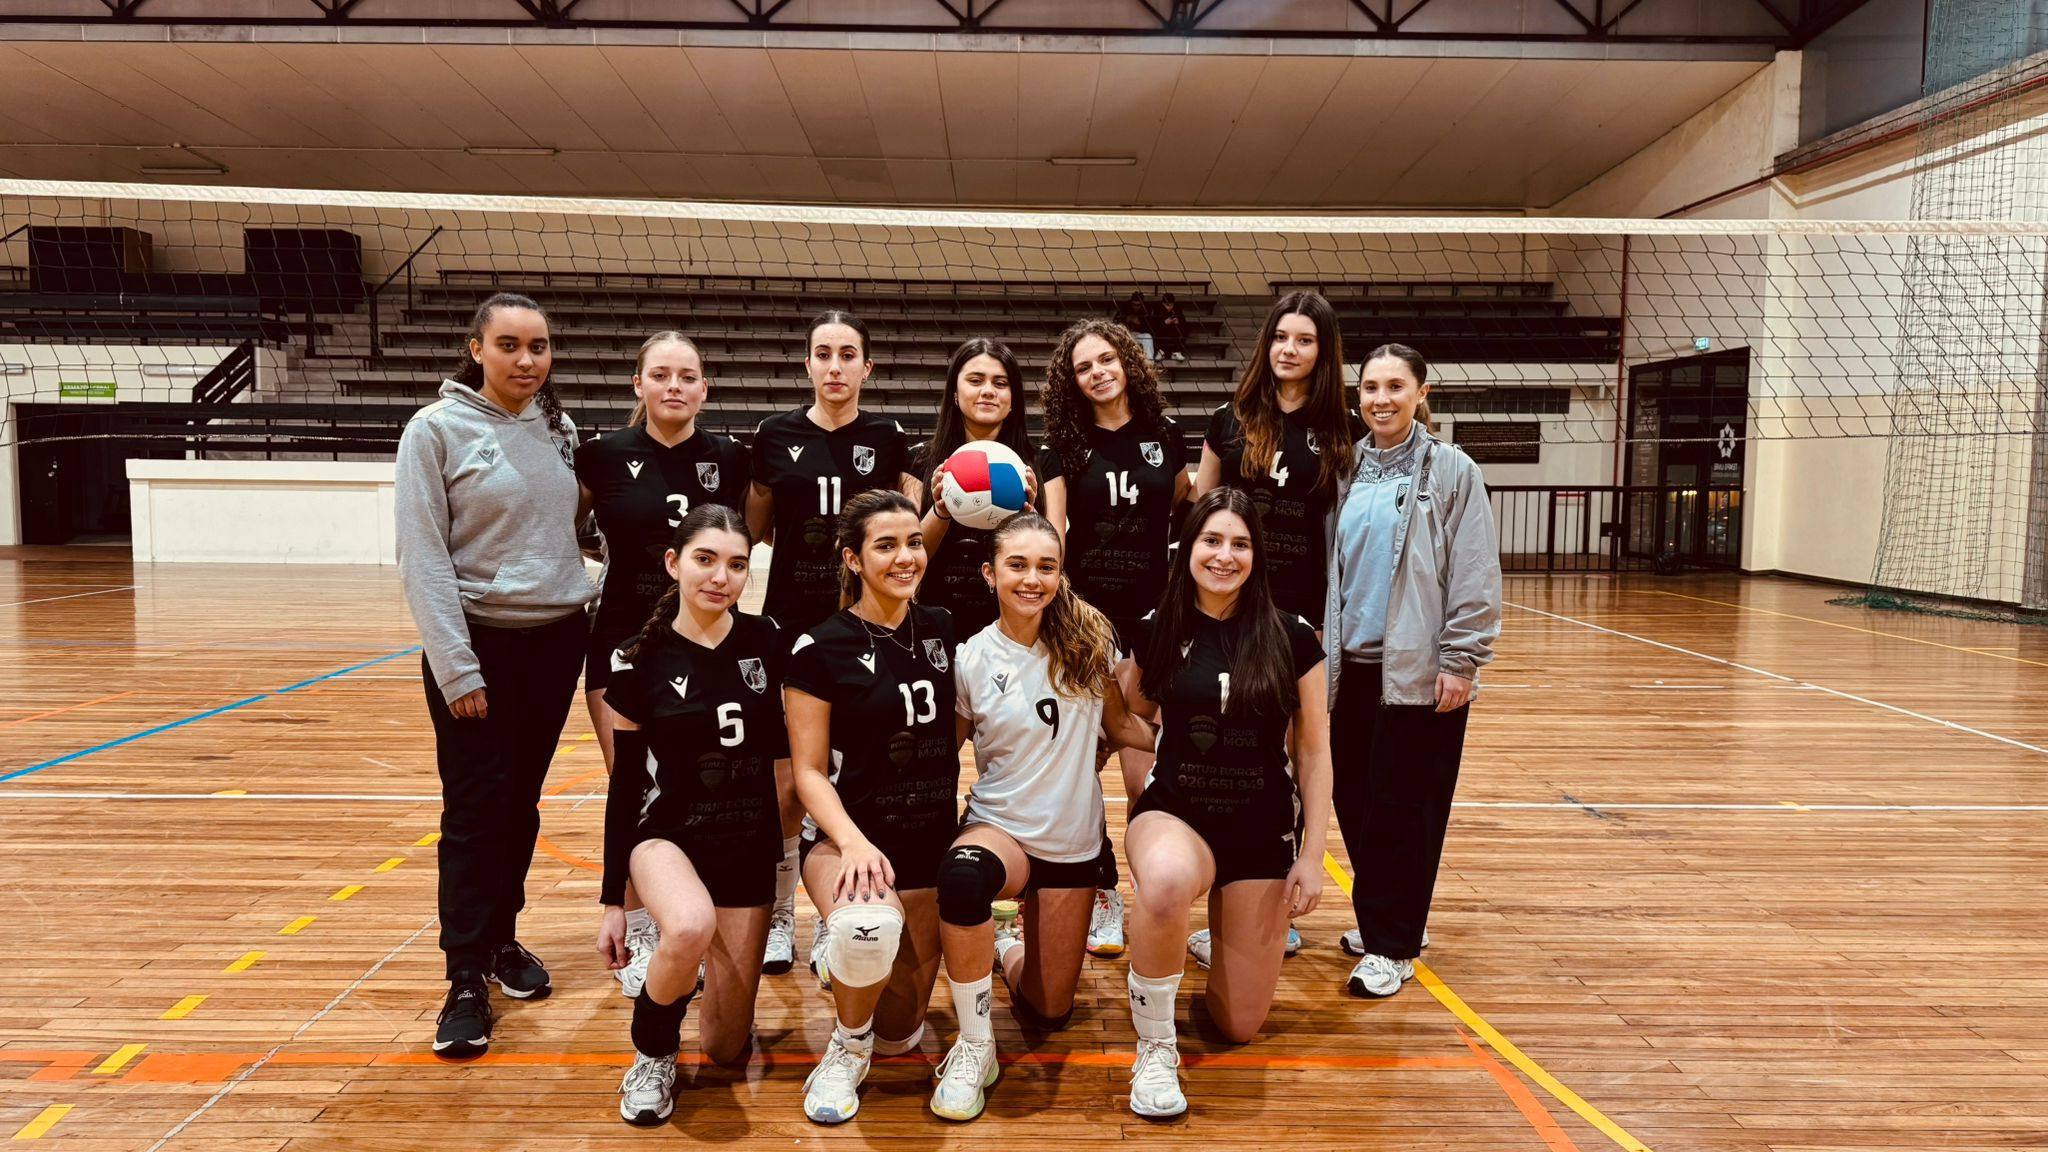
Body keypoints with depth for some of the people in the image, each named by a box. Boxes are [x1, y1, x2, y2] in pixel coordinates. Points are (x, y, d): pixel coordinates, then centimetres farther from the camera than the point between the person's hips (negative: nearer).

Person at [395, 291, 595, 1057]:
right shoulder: (437, 429, -9)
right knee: (476, 809, -2)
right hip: (477, 638, -4)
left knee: (521, 802, 13)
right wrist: (456, 666, -15)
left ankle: (502, 936, 29)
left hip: (558, 636, 5)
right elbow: (423, 558, -12)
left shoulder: (559, 428, 7)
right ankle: (466, 979, 7)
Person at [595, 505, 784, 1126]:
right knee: (691, 926, -39)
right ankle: (652, 1054, -7)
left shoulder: (766, 642, -4)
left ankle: (689, 965, 39)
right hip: (668, 834, -2)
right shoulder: (639, 660, -8)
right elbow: (626, 783, -2)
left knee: (727, 1047, 5)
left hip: (749, 845, 2)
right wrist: (613, 901, -1)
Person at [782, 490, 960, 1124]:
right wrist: (854, 841, -25)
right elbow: (809, 770, -11)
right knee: (870, 928, -39)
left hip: (931, 842, 5)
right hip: (847, 838, -4)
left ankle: (842, 955, 40)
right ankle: (846, 1049, -7)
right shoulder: (820, 647, -9)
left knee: (898, 1035, 8)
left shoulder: (943, 631, 3)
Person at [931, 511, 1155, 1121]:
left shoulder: (1088, 640, -6)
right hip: (999, 827, -2)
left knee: (1048, 1012, 7)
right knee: (963, 874, -40)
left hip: (1074, 840, 3)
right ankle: (974, 1046, -18)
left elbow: (1120, 723, 5)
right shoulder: (971, 659, -11)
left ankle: (1013, 951, 44)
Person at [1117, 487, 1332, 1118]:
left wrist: (1312, 855, -1)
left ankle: (1221, 939, 41)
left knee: (1240, 1026, 5)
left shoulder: (1292, 637, -5)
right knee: (1167, 880, -41)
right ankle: (1154, 1046, -16)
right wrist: (1146, 813, 0)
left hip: (1264, 830, 1)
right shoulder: (1156, 632, -3)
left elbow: (1313, 752, 1)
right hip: (1175, 813, -1)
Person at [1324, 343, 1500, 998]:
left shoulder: (1451, 471, -3)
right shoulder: (1348, 471, 11)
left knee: (1402, 804, -2)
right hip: (1353, 663, 5)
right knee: (1354, 799, 8)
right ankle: (1384, 919, 27)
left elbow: (1476, 578, -7)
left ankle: (1392, 947, 9)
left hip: (1418, 669, -5)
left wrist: (1460, 661, -12)